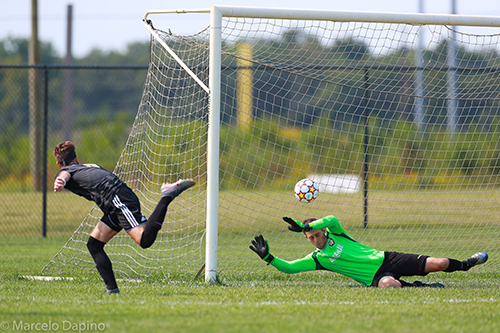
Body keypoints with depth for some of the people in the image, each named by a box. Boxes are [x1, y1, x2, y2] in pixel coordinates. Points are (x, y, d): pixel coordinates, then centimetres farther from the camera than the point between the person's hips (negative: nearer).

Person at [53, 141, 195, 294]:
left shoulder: (64, 171, 10)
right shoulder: (90, 166, 34)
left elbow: (65, 175, -13)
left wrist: (60, 182, -37)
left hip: (119, 200, -9)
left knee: (145, 240, -24)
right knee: (94, 244, 12)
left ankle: (168, 195, -20)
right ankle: (112, 289, 5)